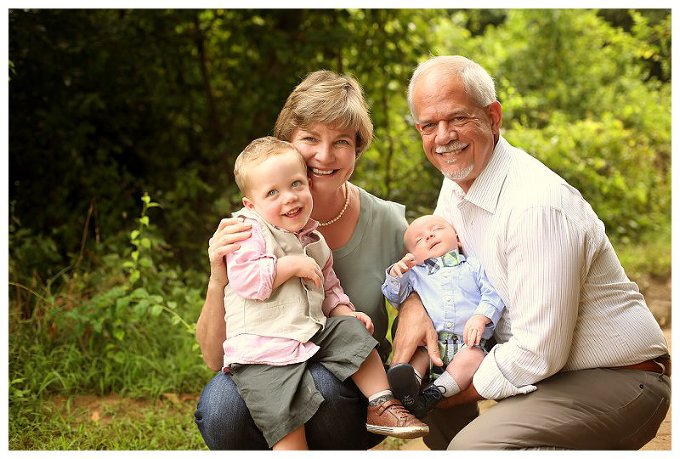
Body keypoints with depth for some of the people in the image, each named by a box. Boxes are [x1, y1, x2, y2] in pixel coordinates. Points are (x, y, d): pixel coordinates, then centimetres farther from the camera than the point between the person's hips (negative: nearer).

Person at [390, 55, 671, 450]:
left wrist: (449, 394, -15)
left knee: (473, 445, -30)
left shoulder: (537, 206, -27)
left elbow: (538, 353, -27)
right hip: (540, 368, 9)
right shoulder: (457, 184, 1)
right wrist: (413, 305, -9)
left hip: (616, 381, -9)